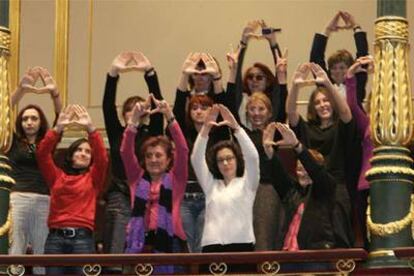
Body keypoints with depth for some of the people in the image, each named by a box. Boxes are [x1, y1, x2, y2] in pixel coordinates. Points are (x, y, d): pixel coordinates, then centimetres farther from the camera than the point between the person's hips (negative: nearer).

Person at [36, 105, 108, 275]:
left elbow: (102, 158, -4)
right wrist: (58, 129, -12)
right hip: (55, 237, 1)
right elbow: (42, 154, 1)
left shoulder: (93, 178, 13)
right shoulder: (56, 176, 15)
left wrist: (90, 129, -16)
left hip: (82, 237, -1)